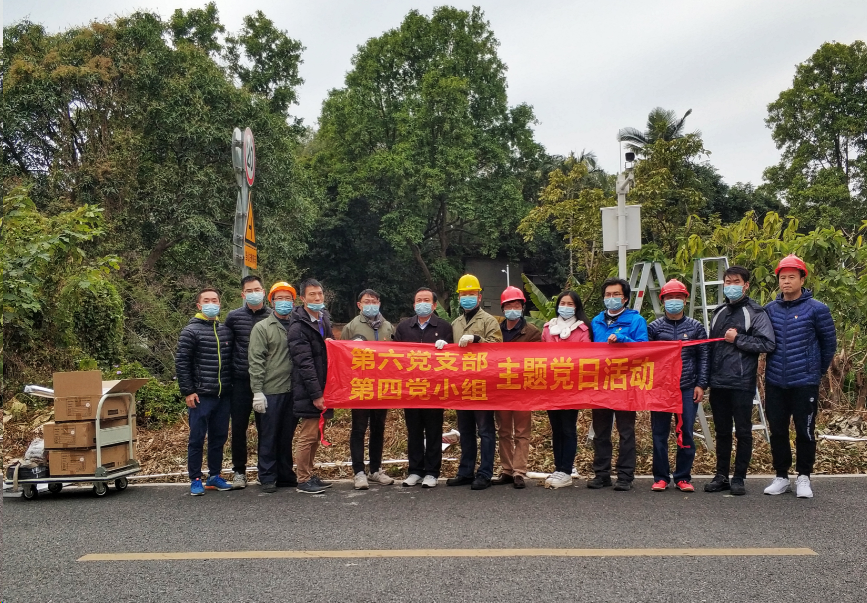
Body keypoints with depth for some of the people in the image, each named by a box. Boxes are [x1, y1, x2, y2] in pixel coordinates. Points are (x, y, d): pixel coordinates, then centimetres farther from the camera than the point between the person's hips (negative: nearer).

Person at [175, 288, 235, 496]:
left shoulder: (226, 330, 11)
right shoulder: (191, 331, -5)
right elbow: (181, 363, -7)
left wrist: (231, 386, 11)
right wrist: (188, 391, -10)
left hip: (224, 395, 5)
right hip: (201, 396, -5)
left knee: (219, 437, 11)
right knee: (197, 438, 1)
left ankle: (215, 476, 22)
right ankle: (195, 480, 10)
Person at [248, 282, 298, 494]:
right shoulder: (262, 327, 0)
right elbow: (256, 361, -6)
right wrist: (257, 391, -12)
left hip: (292, 391, 4)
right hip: (270, 391, -4)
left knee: (287, 436, 12)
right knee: (268, 437, 3)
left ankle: (286, 475, 22)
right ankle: (268, 478, 13)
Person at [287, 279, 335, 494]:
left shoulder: (324, 320, 14)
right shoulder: (298, 327, -13)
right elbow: (304, 364, -18)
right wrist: (316, 395, -20)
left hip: (322, 390, 8)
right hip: (309, 393, -8)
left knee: (315, 436, 14)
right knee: (308, 436, -2)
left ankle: (310, 475, 24)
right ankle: (304, 480, 8)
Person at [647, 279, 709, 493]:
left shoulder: (696, 327, 7)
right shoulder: (654, 327, 5)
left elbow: (703, 358, 8)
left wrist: (701, 384, 1)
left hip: (687, 389, 0)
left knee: (686, 434, 3)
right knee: (659, 434, 3)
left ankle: (683, 477, 15)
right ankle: (661, 477, 13)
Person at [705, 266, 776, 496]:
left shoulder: (756, 313, -3)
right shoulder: (719, 313, 16)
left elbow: (768, 344, -14)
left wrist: (738, 339, -15)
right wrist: (707, 377, 14)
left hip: (742, 383, -6)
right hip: (718, 383, 6)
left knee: (743, 432, 2)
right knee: (722, 431, 12)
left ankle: (739, 478, 11)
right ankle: (721, 476, 20)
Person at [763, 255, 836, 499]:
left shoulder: (816, 309, -6)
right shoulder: (769, 309, 5)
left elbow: (829, 342, 3)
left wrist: (820, 369, 10)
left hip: (805, 383, -3)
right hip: (775, 383, 4)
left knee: (805, 431, 4)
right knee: (777, 431, 9)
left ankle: (803, 477, 19)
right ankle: (781, 477, 21)